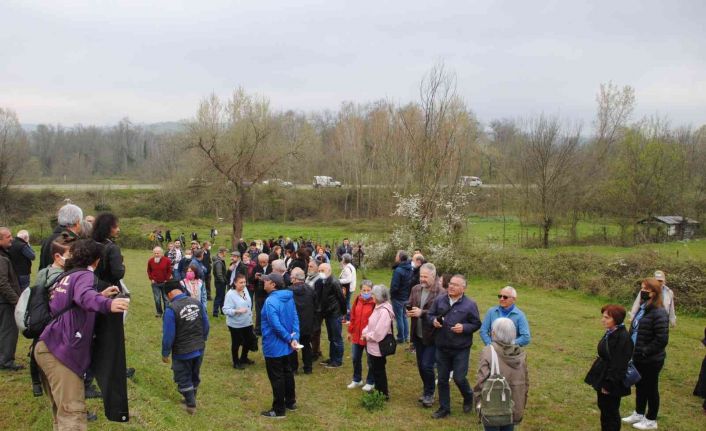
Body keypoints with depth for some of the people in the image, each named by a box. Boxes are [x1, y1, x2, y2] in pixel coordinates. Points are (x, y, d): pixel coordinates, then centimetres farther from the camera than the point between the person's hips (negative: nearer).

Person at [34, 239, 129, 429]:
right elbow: (84, 296, -29)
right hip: (61, 351, -10)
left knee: (62, 409, 19)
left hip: (47, 348, 10)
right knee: (72, 412, -13)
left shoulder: (66, 276, 22)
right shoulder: (84, 275, -6)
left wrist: (100, 296, 19)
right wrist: (107, 304, -49)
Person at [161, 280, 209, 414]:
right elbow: (206, 325, 2)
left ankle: (191, 405, 23)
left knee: (183, 379, 16)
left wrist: (165, 353, -5)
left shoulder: (171, 309, -24)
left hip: (182, 352, -6)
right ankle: (191, 399, 42)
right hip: (199, 349, 6)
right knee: (195, 376, 24)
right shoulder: (197, 303, -7)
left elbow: (168, 335, -19)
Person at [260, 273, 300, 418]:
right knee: (287, 373, 21)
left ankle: (279, 410, 13)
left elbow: (276, 325, -28)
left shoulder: (271, 301, -24)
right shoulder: (288, 298, 3)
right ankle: (291, 402, 34)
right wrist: (294, 337, -7)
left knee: (276, 378, 3)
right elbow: (295, 319, 1)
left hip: (274, 346, -9)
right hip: (285, 345, 9)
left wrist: (290, 339, -18)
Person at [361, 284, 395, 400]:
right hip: (373, 345, 9)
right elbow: (371, 324, 15)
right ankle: (378, 390, 32)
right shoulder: (378, 307, 8)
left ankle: (383, 394, 17)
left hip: (379, 346, -9)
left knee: (379, 370, 4)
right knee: (376, 369, 19)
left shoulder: (384, 311, -24)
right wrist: (365, 332, -1)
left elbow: (379, 332, -26)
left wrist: (368, 336, -13)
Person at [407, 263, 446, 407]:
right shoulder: (415, 289, 4)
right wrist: (409, 311, -12)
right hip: (418, 335, 6)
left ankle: (429, 394, 16)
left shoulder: (441, 292, -16)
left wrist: (422, 313, -26)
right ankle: (426, 390, 36)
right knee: (420, 365, 17)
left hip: (431, 336, -6)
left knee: (427, 366, -5)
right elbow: (409, 305, 11)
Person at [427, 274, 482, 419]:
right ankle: (444, 408, 28)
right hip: (442, 347, 4)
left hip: (461, 349, -3)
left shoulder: (470, 304, -10)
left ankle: (468, 398, 33)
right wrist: (433, 320, -13)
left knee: (459, 378, -1)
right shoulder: (439, 300, -1)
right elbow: (429, 314, 9)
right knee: (442, 379, 12)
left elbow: (477, 324, -3)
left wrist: (464, 328, -20)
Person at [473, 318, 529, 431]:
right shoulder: (520, 353, -1)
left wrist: (478, 403, -4)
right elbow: (525, 382, 6)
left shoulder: (488, 352, -17)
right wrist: (521, 406, 17)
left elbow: (481, 381, -17)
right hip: (513, 408, 4)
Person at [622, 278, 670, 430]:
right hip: (638, 358, 8)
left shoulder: (659, 313, -22)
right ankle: (639, 414, 37)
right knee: (639, 386, 21)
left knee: (651, 389, 8)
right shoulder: (642, 308, 5)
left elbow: (662, 339, -24)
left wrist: (644, 352, -20)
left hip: (651, 360, -8)